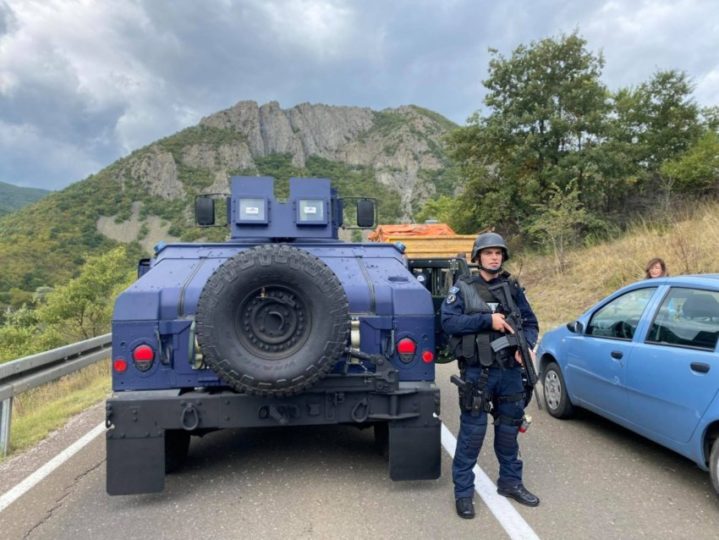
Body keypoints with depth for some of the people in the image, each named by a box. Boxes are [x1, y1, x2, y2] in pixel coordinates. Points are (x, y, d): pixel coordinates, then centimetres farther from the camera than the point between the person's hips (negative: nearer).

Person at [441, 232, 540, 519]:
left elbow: (531, 323, 8)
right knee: (472, 432, 1)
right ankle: (463, 492, 14)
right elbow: (448, 321, -14)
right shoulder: (463, 288, -2)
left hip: (510, 371, 4)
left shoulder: (513, 288, 8)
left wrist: (526, 345, -13)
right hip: (476, 372, -4)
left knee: (509, 429, 17)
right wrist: (487, 319, -21)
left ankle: (510, 482, 35)